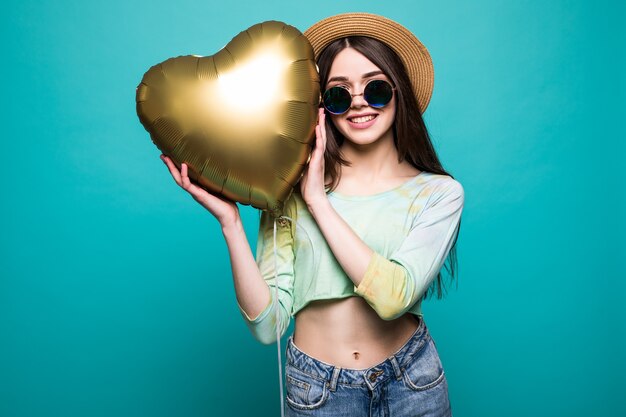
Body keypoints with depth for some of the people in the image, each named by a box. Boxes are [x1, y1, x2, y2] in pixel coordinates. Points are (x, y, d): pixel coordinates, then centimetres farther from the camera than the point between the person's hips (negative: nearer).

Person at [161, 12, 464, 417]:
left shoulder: (439, 192, -8)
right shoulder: (291, 190, -11)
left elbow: (393, 295, -24)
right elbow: (267, 326, -14)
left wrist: (318, 201, -21)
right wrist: (230, 223, -24)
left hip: (412, 382, 1)